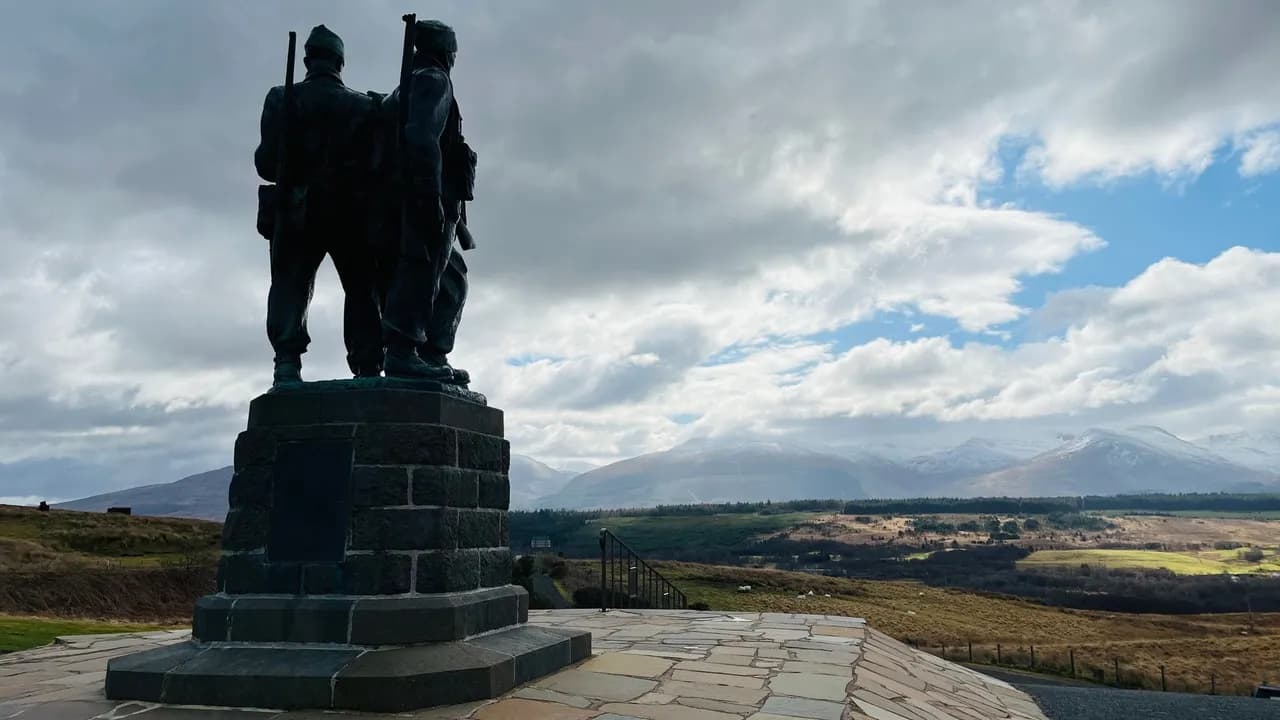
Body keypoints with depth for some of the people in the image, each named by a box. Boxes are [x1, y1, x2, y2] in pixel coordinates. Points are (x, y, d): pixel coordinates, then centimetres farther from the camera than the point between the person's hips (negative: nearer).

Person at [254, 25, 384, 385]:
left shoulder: (284, 99, 3)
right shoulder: (365, 105, 7)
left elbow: (267, 163, -4)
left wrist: (295, 174, 16)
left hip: (300, 211, -1)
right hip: (353, 213, 1)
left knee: (290, 287, 6)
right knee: (362, 292, 7)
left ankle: (288, 364, -11)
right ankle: (368, 372, -3)